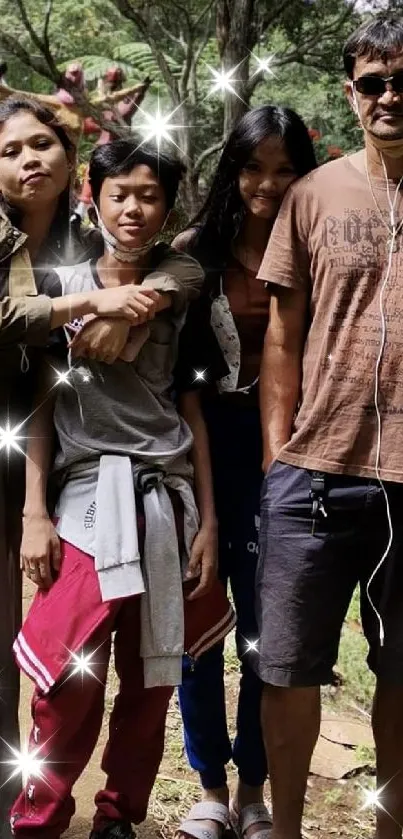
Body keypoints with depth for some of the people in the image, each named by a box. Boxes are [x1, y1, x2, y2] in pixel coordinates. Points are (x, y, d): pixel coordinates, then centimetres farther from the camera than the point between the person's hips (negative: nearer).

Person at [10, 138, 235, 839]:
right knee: (72, 687, -8)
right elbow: (40, 402, 3)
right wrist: (33, 513, -5)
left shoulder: (184, 279, 9)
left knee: (152, 683, 6)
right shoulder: (62, 282, 8)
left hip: (167, 498, 1)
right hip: (87, 497, -1)